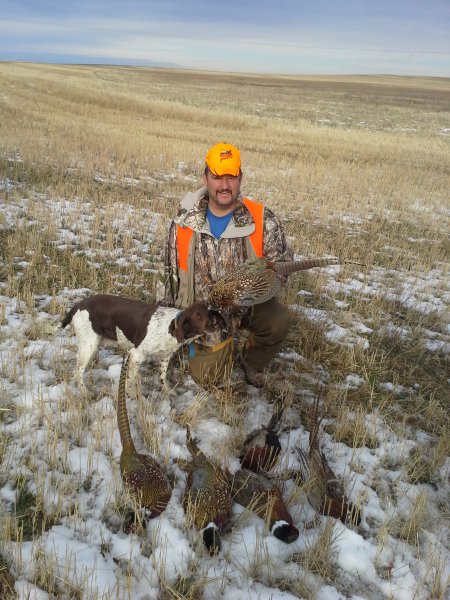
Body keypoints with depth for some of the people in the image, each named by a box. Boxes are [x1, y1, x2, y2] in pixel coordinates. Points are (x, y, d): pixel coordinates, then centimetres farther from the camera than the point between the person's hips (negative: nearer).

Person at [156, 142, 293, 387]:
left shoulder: (263, 220, -14)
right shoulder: (184, 222, -9)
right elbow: (169, 272, 2)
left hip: (251, 305, -1)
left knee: (277, 320, -32)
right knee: (208, 379, 2)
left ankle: (253, 362, 4)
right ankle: (223, 346, 39)